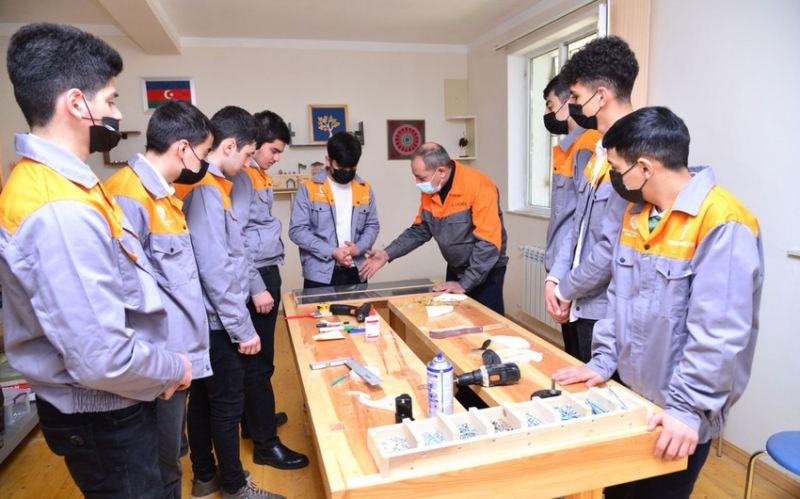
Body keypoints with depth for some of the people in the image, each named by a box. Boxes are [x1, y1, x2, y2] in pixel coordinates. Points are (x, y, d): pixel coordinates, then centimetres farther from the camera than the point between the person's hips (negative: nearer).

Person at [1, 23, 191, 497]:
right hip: (103, 419, -9)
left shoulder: (44, 179, 3)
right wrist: (176, 368, -13)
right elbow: (103, 359, -33)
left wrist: (161, 364, 8)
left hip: (104, 407, 9)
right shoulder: (63, 210, -31)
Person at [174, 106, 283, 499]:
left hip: (206, 319, 9)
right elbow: (215, 269, -24)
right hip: (216, 320, -9)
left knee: (203, 398, 19)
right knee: (227, 403, 6)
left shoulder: (206, 184, 10)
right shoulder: (205, 190, -20)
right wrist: (242, 327, -19)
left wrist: (252, 287, 14)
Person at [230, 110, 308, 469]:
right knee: (258, 361, -1)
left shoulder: (258, 175, 15)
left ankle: (255, 419, 35)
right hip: (255, 277, -10)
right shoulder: (242, 176, -15)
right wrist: (257, 288, -21)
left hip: (266, 273, 10)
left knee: (258, 357, 19)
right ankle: (266, 443, 10)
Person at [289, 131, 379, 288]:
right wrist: (332, 252, -15)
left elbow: (372, 225, 11)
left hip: (355, 273, 4)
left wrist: (358, 248, -9)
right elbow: (297, 230, -7)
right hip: (320, 274, -3)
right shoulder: (309, 188, -3)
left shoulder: (365, 189, 8)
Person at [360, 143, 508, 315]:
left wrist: (464, 284, -25)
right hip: (455, 269, 6)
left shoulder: (479, 186, -25)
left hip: (486, 271, -6)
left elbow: (489, 242, -27)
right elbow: (419, 230, 6)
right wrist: (387, 254, -5)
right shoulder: (429, 190, -4)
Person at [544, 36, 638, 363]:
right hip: (584, 307, 9)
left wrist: (566, 291, -9)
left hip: (608, 313, -9)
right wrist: (555, 278, 3)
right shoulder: (602, 149, 9)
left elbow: (612, 248, -23)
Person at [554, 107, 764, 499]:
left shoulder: (723, 224, -22)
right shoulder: (636, 212, 3)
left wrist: (689, 408, -25)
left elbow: (720, 333, -26)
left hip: (675, 416, -7)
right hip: (628, 393, 7)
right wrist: (603, 361, 3)